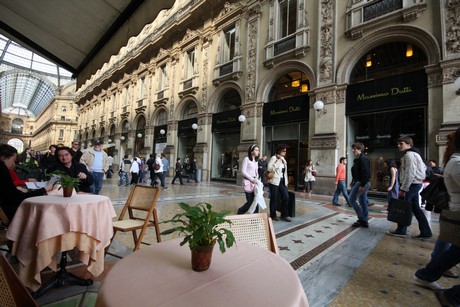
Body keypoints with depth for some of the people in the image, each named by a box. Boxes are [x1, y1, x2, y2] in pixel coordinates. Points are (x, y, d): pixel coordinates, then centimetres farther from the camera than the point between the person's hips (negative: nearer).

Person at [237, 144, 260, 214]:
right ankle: (240, 212, 21)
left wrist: (257, 180, 2)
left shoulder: (256, 160, 15)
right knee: (250, 202, -3)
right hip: (248, 182, -6)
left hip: (255, 182, 6)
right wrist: (252, 179, -15)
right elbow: (243, 171, -11)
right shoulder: (246, 159, -6)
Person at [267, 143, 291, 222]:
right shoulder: (273, 158, -9)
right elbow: (269, 169, -21)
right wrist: (277, 161, -22)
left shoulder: (283, 159, 16)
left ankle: (284, 215, 18)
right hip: (274, 182, -7)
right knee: (274, 199, 3)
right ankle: (273, 215, 18)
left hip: (282, 182, 7)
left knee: (286, 198, 3)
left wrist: (286, 181, 17)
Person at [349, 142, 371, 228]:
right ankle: (364, 221, 18)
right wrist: (353, 181, 18)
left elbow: (366, 173, -22)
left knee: (352, 199, -4)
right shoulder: (357, 159, 14)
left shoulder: (363, 159, -16)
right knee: (363, 202, 12)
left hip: (361, 183, -10)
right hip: (362, 183, 10)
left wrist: (362, 185, -23)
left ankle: (362, 218, 4)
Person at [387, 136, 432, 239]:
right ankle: (425, 232, 16)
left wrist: (403, 189, -21)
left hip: (411, 184, -10)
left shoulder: (409, 155, -16)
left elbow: (410, 174, -22)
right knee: (416, 208, 13)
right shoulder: (414, 154, 17)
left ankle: (401, 231, 7)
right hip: (415, 184, 10)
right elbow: (424, 167, 23)